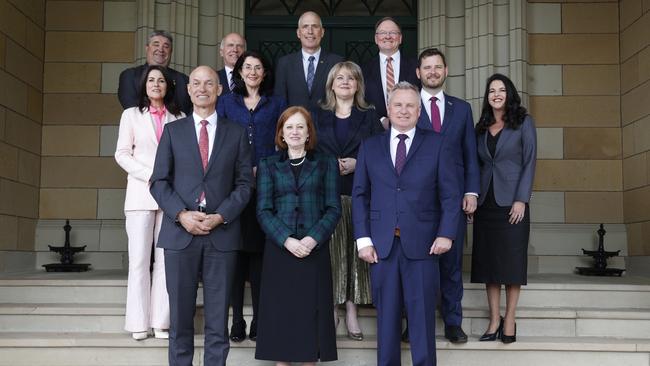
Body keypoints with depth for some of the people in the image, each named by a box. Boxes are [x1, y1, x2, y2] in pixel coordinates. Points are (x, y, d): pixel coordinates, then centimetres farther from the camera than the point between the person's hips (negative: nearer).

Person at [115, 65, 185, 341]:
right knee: (139, 259, -3)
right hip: (141, 193, -1)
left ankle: (161, 321, 4)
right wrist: (149, 175, -8)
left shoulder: (179, 118, 11)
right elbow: (122, 154, 5)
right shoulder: (131, 115, 10)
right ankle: (139, 323, 2)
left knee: (166, 259, -1)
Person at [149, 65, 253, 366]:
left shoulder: (236, 133, 10)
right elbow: (159, 181, 5)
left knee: (218, 321, 3)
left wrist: (220, 217, -10)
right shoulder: (173, 131, 10)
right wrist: (182, 215, -11)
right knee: (180, 317, 5)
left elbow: (244, 183, 5)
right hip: (180, 232, 0)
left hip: (222, 233, 0)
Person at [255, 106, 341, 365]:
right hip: (279, 249, 0)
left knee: (311, 312, 1)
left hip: (315, 250, 0)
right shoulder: (268, 165, 11)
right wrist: (287, 240, -12)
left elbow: (333, 208, 3)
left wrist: (312, 239, -12)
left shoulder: (326, 164, 10)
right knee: (280, 312, 1)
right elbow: (263, 210, 2)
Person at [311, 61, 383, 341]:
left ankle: (351, 310, 7)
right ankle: (330, 309, 7)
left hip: (359, 194, 0)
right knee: (329, 251, -2)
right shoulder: (317, 116, 13)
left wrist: (357, 163, -12)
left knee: (355, 250, -1)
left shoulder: (369, 116, 10)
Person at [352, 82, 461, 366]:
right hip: (382, 244, 1)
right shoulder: (370, 146, 10)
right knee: (387, 315, 8)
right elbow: (360, 195, 7)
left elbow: (450, 193, 2)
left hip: (422, 244, -1)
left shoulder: (436, 144, 5)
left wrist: (446, 234, -8)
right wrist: (363, 240, -1)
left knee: (422, 315, 3)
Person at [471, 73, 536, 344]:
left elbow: (529, 161, -5)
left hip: (511, 201, -4)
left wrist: (521, 199, -13)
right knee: (488, 261, 3)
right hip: (486, 201, 4)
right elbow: (477, 164, 13)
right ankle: (494, 321, 8)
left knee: (512, 260, 0)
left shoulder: (523, 122, 1)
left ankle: (509, 320, 6)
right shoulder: (481, 128, 13)